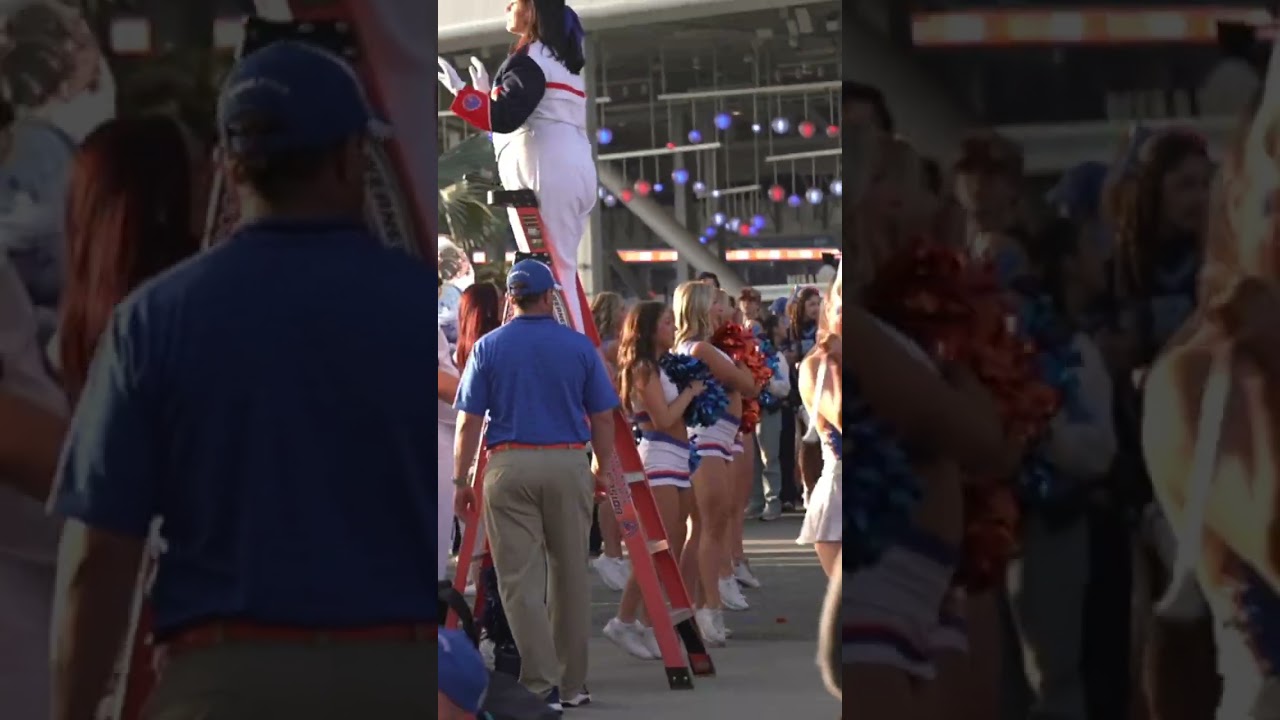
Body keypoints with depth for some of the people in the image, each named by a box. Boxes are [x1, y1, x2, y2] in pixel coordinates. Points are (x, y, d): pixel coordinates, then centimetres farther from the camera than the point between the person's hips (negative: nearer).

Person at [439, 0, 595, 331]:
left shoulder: (529, 60, -7)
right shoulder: (560, 59, 21)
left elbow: (505, 118, -18)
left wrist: (461, 93, -10)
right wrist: (489, 92, 24)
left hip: (545, 172, -9)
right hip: (573, 169, 9)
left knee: (548, 274, -11)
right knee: (560, 270, 9)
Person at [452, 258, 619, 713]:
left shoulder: (489, 348, 2)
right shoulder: (580, 347, 4)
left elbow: (468, 422, 0)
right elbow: (602, 420, 6)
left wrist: (462, 482, 7)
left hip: (509, 466, -1)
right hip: (568, 463, 1)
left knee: (520, 581, 0)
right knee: (571, 577, 11)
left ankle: (541, 685, -9)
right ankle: (572, 684, 17)